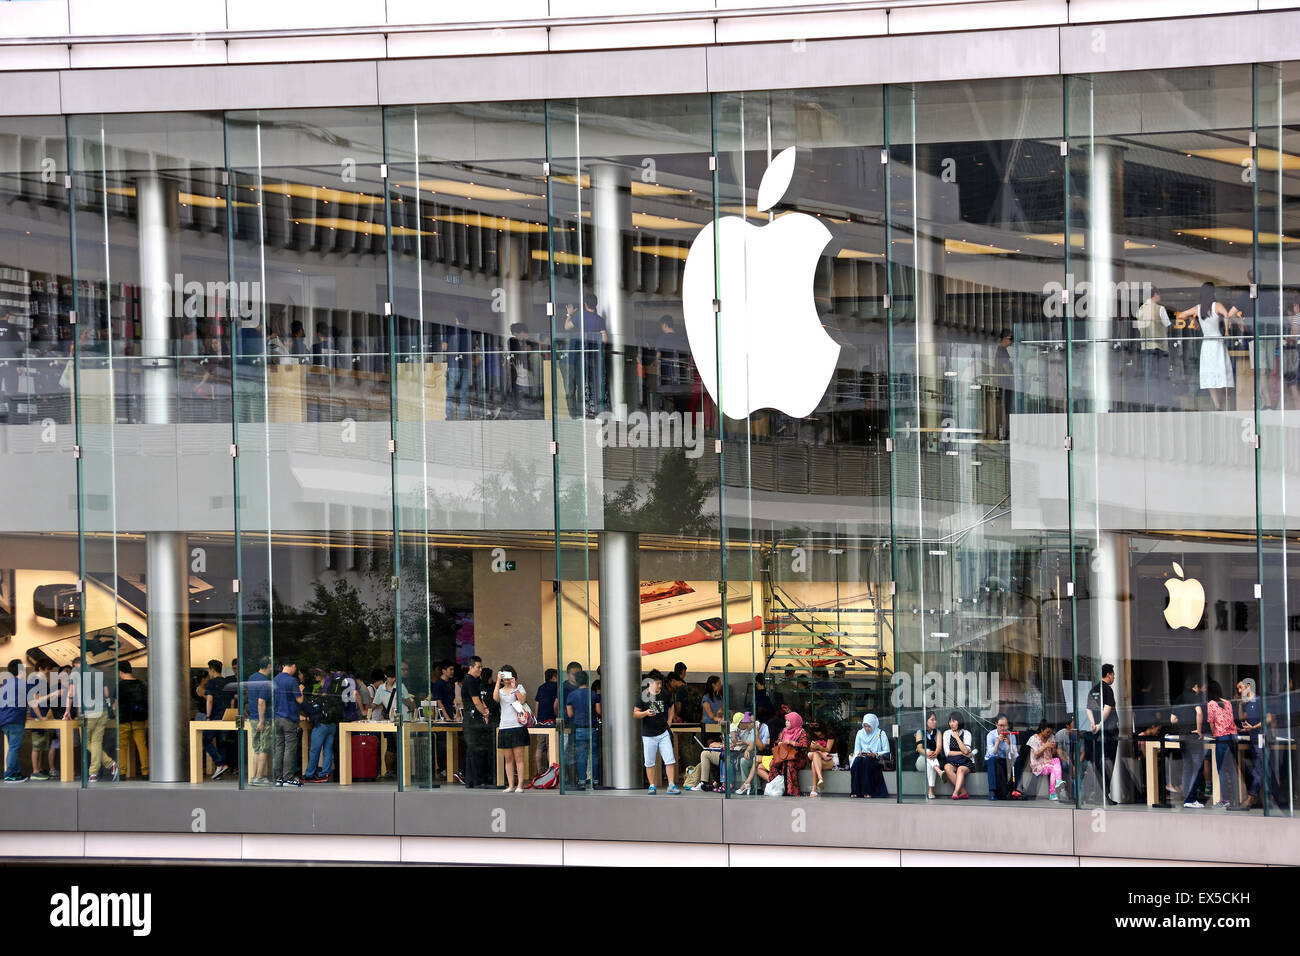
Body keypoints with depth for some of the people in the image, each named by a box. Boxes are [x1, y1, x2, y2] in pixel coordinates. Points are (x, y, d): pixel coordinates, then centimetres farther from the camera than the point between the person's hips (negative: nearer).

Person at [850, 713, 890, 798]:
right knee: (857, 760, -33)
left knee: (866, 760, -37)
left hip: (876, 759, -3)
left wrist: (876, 755, -18)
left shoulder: (881, 734, 1)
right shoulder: (860, 733, 12)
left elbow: (886, 751, -1)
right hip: (862, 756, 3)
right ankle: (855, 791, -34)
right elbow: (856, 749, 15)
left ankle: (867, 791, -37)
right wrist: (858, 753, -9)